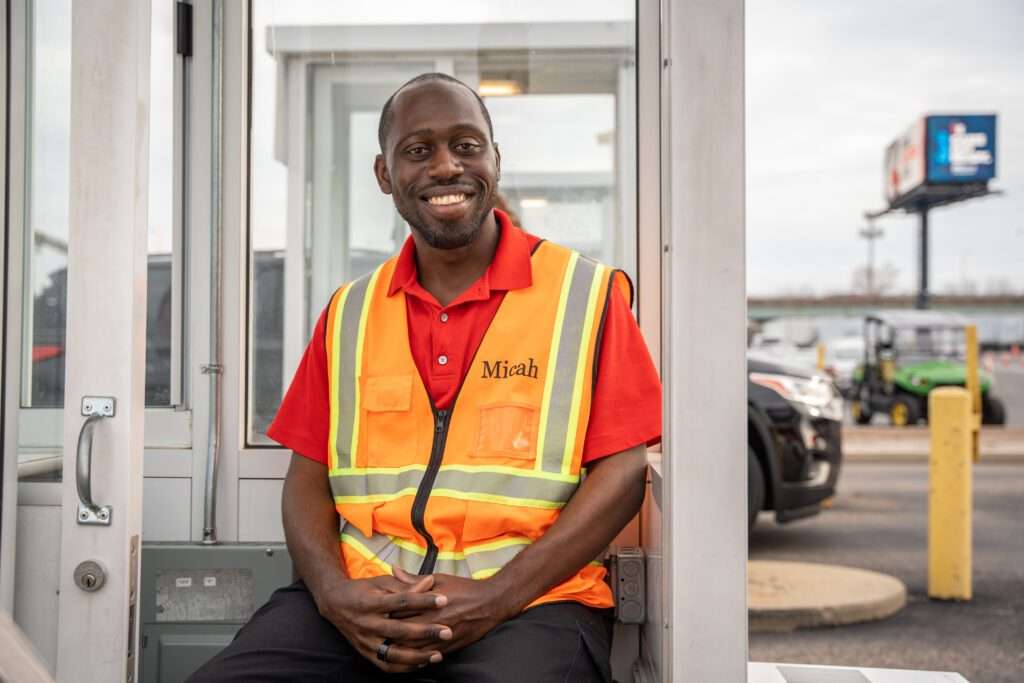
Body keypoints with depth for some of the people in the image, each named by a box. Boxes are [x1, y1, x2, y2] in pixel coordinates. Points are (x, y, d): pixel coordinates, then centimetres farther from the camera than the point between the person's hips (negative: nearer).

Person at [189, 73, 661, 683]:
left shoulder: (586, 296, 5)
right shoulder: (350, 313, 17)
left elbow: (622, 472, -2)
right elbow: (308, 475, 13)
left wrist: (496, 598, -13)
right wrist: (333, 590, -8)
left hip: (529, 599, -3)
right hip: (363, 603, 4)